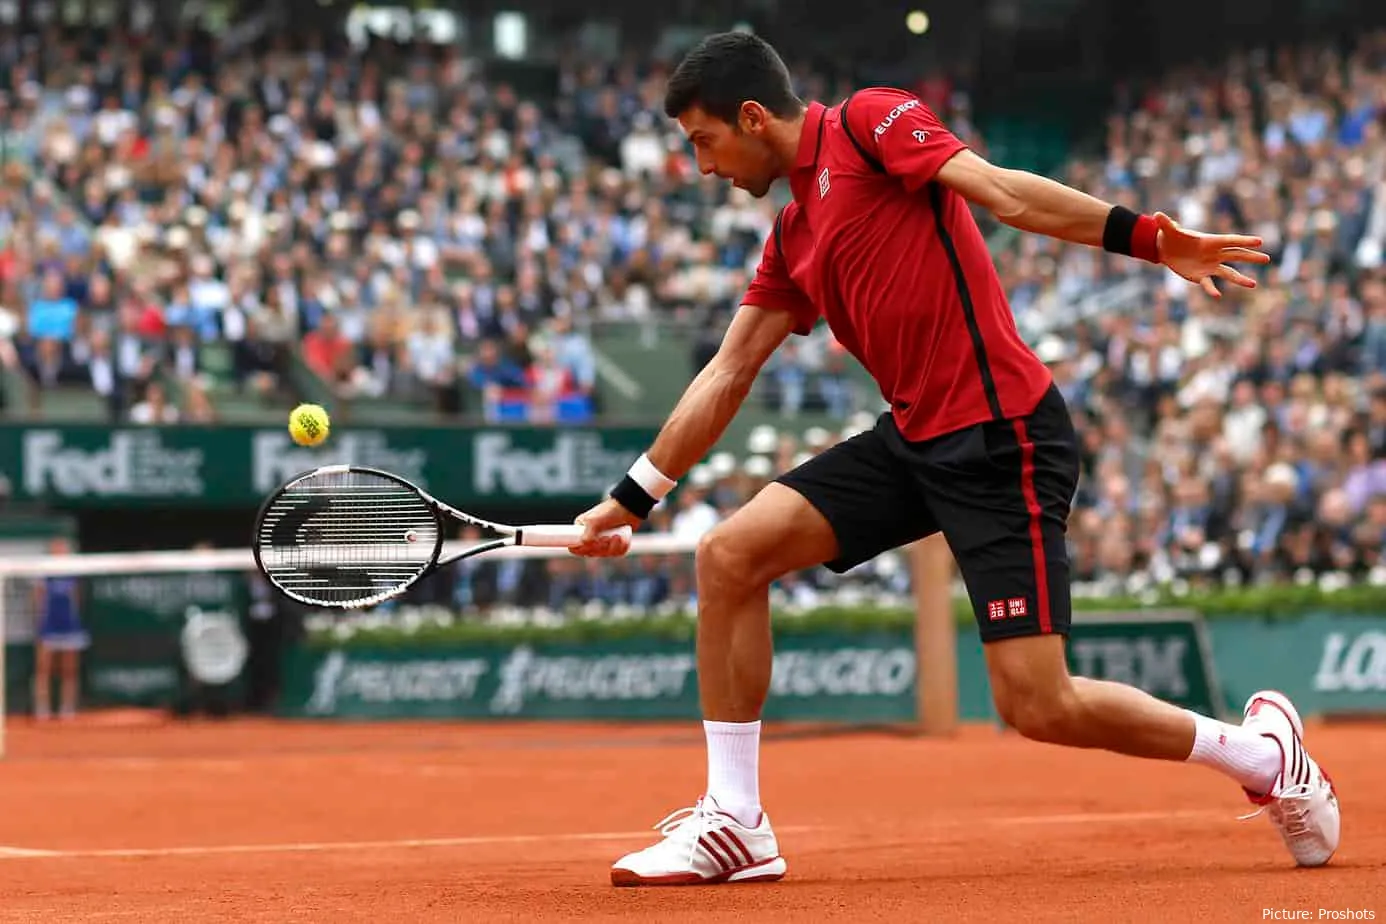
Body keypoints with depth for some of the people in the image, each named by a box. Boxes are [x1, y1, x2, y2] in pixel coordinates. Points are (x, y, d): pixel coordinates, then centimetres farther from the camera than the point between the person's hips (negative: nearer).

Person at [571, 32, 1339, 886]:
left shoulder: (871, 120, -5)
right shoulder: (793, 239, 18)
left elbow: (1000, 190, -18)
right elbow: (727, 376, 24)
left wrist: (1144, 235, -31)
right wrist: (632, 498, 27)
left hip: (1004, 437, -8)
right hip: (915, 439, 8)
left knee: (1038, 705, -12)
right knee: (729, 556, -3)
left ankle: (1263, 754, 9)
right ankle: (734, 826, 4)